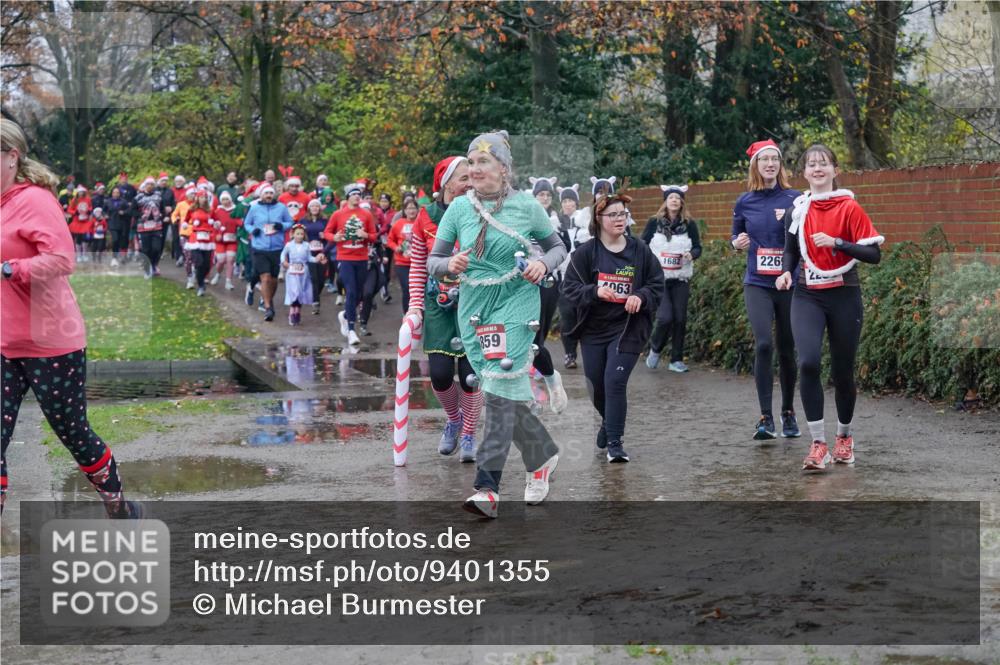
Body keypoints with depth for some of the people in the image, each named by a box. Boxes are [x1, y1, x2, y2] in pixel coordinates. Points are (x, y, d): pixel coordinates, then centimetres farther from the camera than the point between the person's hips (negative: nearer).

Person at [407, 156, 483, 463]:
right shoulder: (426, 217, -1)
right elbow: (417, 267, 5)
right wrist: (415, 306, 0)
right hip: (438, 304, 1)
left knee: (470, 374, -4)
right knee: (440, 374, -4)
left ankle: (468, 435, 18)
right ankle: (453, 418, 28)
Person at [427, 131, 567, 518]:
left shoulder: (526, 205, -3)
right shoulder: (459, 207, 4)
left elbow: (557, 246, 9)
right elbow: (431, 261, 6)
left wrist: (543, 264, -12)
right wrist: (449, 264, -16)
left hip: (516, 302, -4)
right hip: (474, 305, 4)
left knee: (501, 388, -15)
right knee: (508, 393, 9)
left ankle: (488, 487, -18)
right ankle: (543, 455, 33)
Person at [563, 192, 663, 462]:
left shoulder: (640, 251, 0)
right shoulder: (586, 252, -2)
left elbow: (657, 286, 3)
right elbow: (570, 287, -5)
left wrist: (641, 296, -17)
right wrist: (595, 291, -22)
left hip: (627, 329, -2)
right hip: (593, 329, 2)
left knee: (615, 382, -14)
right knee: (596, 385, 11)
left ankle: (615, 441, -6)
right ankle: (609, 421, 42)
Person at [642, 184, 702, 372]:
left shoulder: (689, 224, 3)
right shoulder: (654, 223, 1)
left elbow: (698, 248, 7)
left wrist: (691, 254, -14)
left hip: (680, 280, 2)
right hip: (658, 278, -2)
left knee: (680, 319, 1)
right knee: (665, 317, -14)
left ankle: (676, 360, 13)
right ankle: (655, 349, 13)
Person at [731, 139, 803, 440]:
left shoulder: (795, 199, 0)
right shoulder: (744, 203, 6)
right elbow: (736, 238, 18)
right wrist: (737, 243, -4)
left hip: (790, 283, 0)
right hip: (757, 284, 0)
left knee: (786, 349, 8)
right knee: (763, 345, -17)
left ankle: (788, 412, 27)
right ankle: (766, 418, -13)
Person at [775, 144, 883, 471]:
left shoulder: (849, 208, -5)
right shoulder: (796, 211, 5)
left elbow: (873, 254, -8)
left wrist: (836, 242, -19)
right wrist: (786, 272, -1)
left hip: (844, 296, -2)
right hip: (807, 297, 2)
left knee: (842, 371, 6)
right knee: (808, 362, -20)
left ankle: (844, 438, 31)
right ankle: (818, 444, -13)